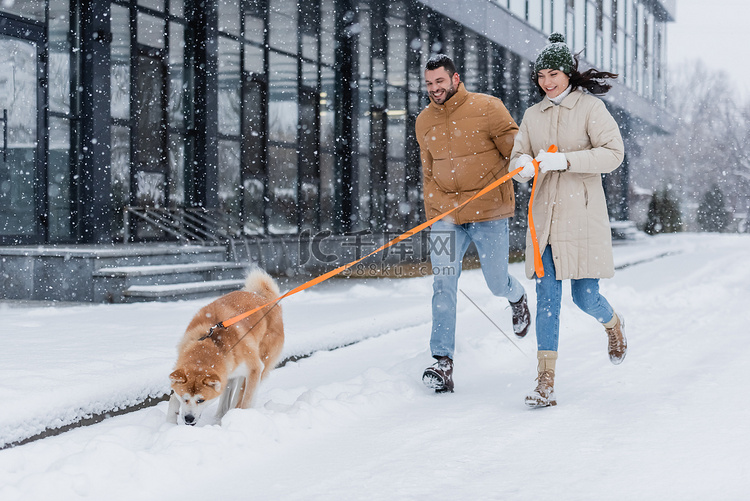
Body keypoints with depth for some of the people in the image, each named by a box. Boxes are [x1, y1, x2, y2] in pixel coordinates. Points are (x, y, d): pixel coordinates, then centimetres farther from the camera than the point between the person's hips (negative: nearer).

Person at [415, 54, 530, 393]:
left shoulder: (486, 107, -4)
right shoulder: (424, 122, 11)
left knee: (497, 285, 5)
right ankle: (443, 363, -10)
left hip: (489, 212, -3)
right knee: (443, 285, -9)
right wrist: (431, 214, 12)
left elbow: (513, 146, -4)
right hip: (445, 214, 3)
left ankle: (516, 296, 44)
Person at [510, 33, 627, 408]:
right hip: (545, 215, 4)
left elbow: (613, 153, -11)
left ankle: (613, 324, 36)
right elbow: (517, 158, 12)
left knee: (585, 297, -1)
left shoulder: (590, 107, -2)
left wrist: (564, 160, -21)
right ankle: (546, 384, -4)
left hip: (582, 213, -3)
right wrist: (523, 166, -13)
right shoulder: (533, 115, 13)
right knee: (547, 299, -3)